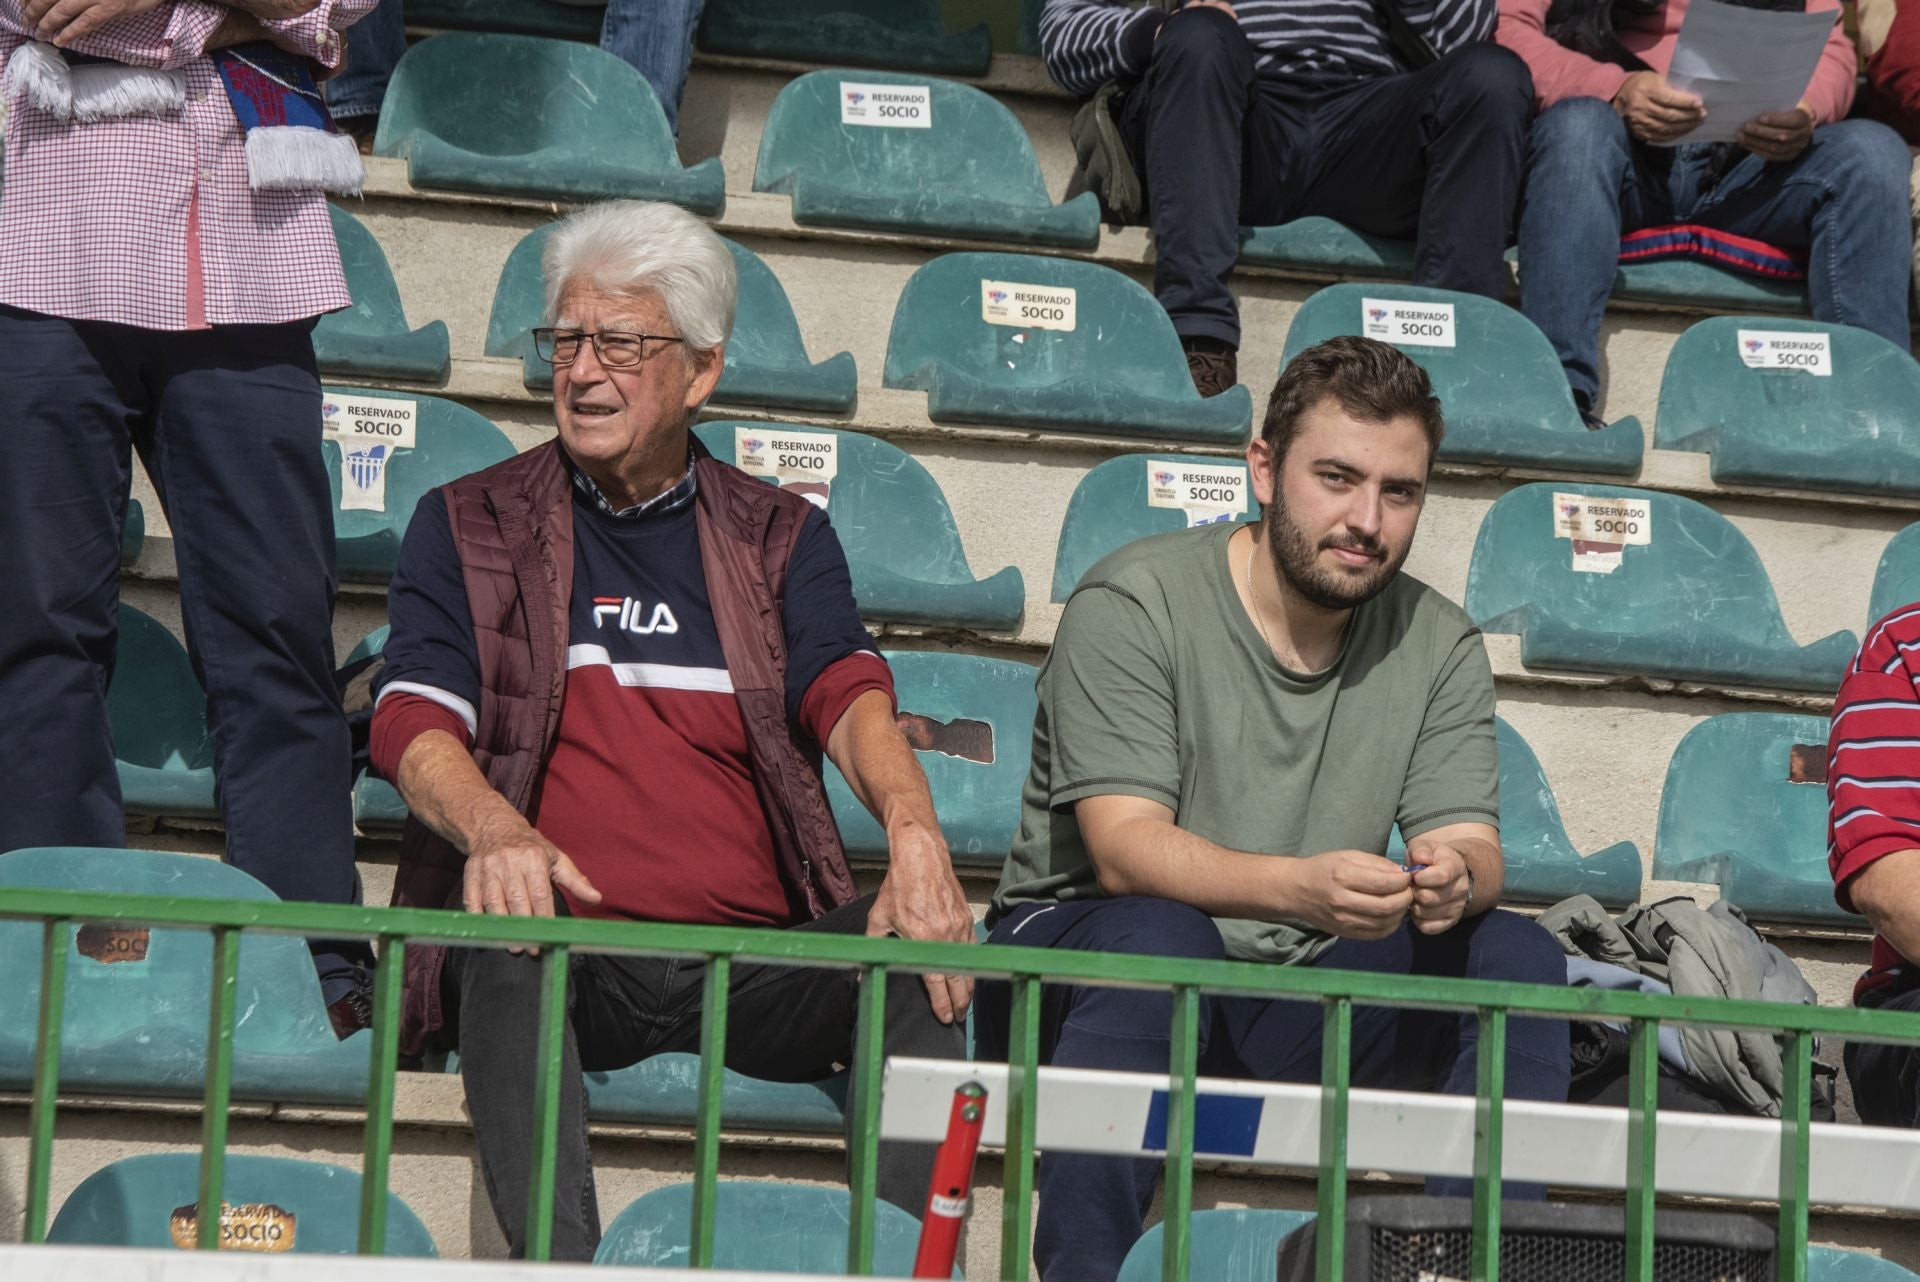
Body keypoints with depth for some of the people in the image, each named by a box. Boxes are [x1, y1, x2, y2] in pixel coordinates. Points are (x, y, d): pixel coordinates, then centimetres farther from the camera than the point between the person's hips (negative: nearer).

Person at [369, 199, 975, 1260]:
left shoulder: (781, 537, 19)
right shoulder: (469, 525, 15)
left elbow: (848, 693, 1)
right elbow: (413, 721, 1)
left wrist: (912, 827, -23)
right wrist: (493, 827, -25)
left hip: (754, 961, 2)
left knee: (921, 950, -28)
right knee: (505, 945, -36)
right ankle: (558, 1262, -48)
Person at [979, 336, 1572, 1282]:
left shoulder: (1440, 645, 5)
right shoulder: (1134, 603, -12)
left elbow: (1471, 846, -4)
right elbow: (1124, 847, -22)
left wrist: (1456, 877, -31)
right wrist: (1303, 888, -41)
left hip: (1296, 997, 5)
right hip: (1080, 949, -4)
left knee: (1516, 958, -16)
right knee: (1160, 938, -37)